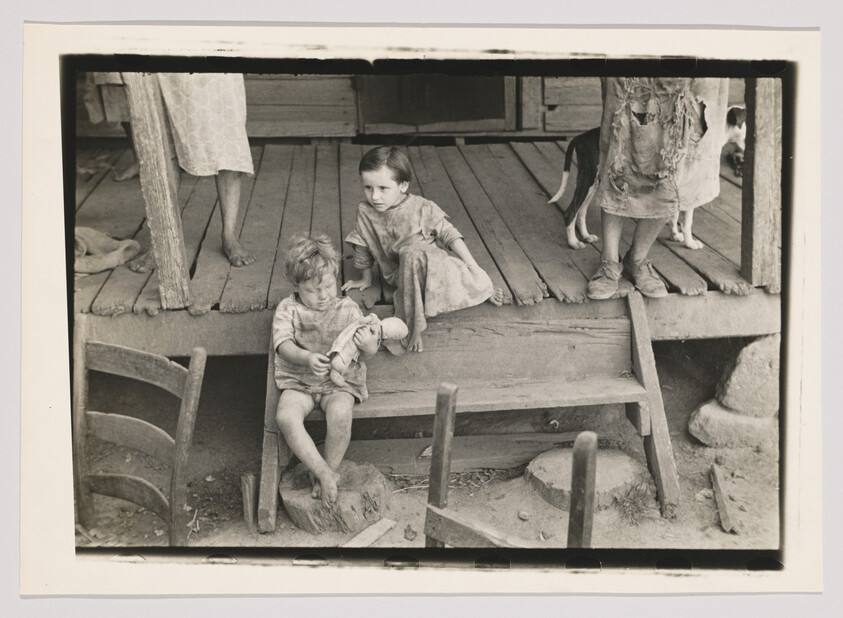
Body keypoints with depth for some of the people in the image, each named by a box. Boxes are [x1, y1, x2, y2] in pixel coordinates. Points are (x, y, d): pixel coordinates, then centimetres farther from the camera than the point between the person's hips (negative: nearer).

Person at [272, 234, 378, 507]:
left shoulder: (347, 309, 2)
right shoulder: (288, 309, 2)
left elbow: (369, 351, 0)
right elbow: (283, 343, -13)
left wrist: (369, 345, -27)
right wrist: (306, 357, -34)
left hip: (340, 382, -1)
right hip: (298, 382, 1)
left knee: (340, 414, -33)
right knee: (285, 416, -30)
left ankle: (330, 469, -8)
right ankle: (324, 472, -18)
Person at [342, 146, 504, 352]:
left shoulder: (423, 209, -13)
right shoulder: (365, 211, -8)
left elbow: (450, 236, -8)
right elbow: (363, 246, 6)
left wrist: (473, 268, -13)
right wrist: (366, 278, 17)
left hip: (433, 264, -1)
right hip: (400, 276, 1)